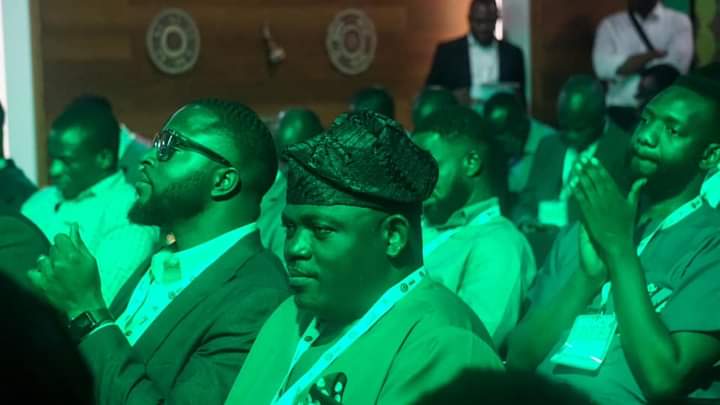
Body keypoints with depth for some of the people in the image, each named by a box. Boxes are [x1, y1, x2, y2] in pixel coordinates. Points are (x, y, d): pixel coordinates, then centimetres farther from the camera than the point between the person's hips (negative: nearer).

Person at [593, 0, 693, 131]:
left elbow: (676, 63, -9)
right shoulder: (610, 25, 11)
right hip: (621, 110, 1)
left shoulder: (679, 22, 8)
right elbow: (603, 67, -6)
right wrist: (654, 55, -7)